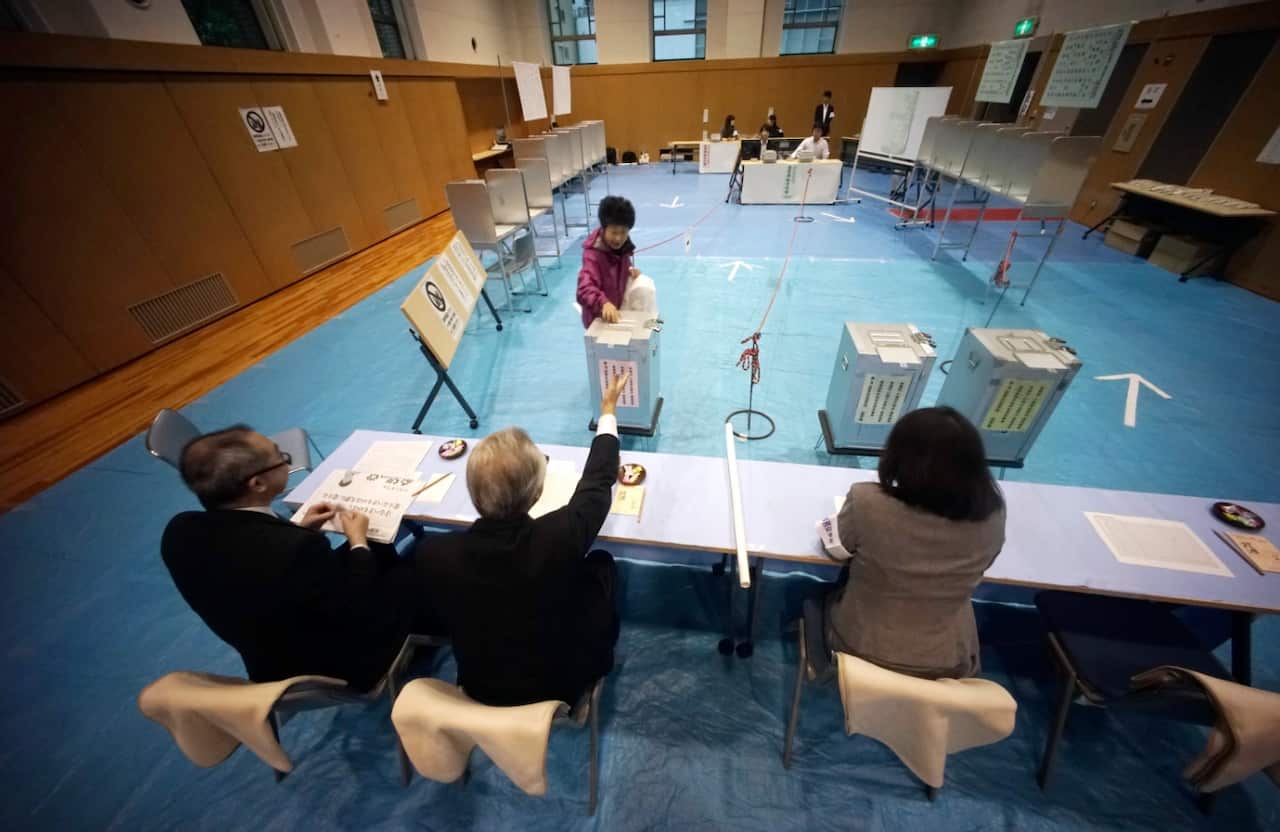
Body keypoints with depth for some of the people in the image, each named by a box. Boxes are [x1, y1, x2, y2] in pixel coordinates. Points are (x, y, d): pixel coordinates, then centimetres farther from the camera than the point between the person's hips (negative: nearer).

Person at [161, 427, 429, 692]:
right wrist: (359, 543, -13)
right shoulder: (298, 548, -41)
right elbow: (360, 614, -25)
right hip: (341, 667, -7)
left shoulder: (180, 531, -17)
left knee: (381, 553, 13)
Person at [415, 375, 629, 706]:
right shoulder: (559, 538, -37)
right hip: (558, 683, -2)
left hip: (479, 686, 3)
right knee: (601, 562, 14)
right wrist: (608, 412, -1)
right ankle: (600, 660, 39)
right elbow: (598, 481, -17)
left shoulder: (433, 553, -30)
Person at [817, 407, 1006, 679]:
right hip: (949, 662, 3)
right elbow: (976, 565, 1)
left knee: (834, 592, 28)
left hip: (862, 646, -3)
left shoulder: (867, 503, -31)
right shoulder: (992, 516, -21)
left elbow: (839, 548, -10)